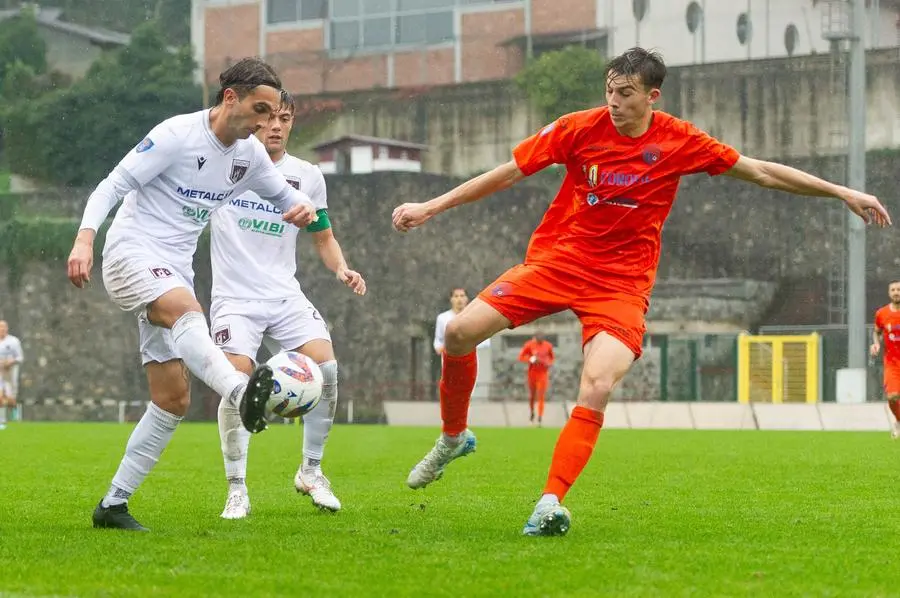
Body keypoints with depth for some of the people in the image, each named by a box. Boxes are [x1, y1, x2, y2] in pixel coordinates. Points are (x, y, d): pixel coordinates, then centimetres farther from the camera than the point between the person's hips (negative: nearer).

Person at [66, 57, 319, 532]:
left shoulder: (249, 154, 9)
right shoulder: (176, 135, -11)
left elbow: (283, 195, 22)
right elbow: (111, 187, -12)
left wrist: (302, 206, -3)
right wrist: (85, 238, -28)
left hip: (173, 271, 8)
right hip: (131, 255, -8)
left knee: (173, 399, 3)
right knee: (186, 311, -40)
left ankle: (114, 503, 10)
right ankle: (241, 392, -67)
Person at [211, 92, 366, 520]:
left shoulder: (308, 177, 8)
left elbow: (323, 237, 17)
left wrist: (342, 269, -2)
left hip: (286, 295, 3)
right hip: (235, 296, -3)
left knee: (326, 369, -15)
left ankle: (311, 472, 6)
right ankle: (237, 491, -6)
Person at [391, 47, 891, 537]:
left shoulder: (679, 142, -4)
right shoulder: (579, 128, -5)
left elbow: (761, 172, 5)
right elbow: (507, 174, 1)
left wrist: (841, 192, 5)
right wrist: (430, 208, -1)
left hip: (621, 280, -1)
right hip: (555, 259, 1)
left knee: (597, 389, -25)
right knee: (460, 331, -14)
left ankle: (550, 501, -21)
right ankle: (453, 438, 12)